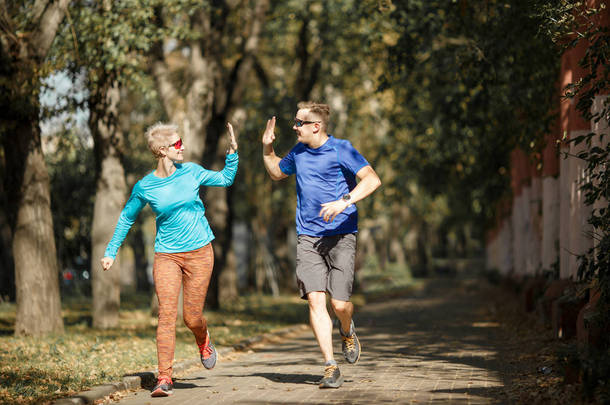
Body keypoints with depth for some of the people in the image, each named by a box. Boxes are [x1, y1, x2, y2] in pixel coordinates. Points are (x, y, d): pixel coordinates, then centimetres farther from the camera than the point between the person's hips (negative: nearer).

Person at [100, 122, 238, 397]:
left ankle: (203, 343, 37)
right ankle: (164, 378, -12)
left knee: (192, 317, 1)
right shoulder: (145, 187, -4)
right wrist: (111, 251, 9)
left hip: (199, 253, 1)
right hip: (166, 256, -1)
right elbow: (126, 218, 11)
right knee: (167, 314, -13)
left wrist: (232, 151, 5)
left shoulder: (191, 172, 1)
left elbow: (225, 179, 18)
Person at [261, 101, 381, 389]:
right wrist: (267, 148, 16)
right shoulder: (298, 152, 13)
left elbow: (372, 180, -16)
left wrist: (344, 201, -28)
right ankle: (331, 367, -7)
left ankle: (347, 331, 28)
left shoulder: (341, 150, -6)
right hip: (308, 238, 4)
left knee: (340, 303, -9)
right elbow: (276, 173, 33)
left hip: (341, 235, -4)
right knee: (315, 300, -10)